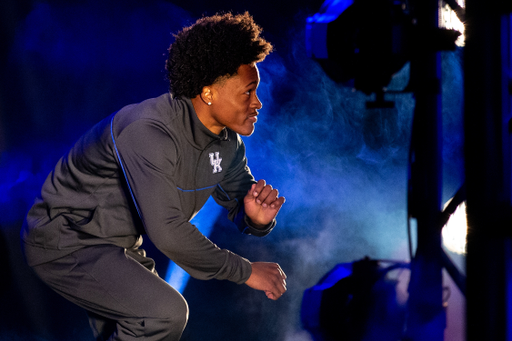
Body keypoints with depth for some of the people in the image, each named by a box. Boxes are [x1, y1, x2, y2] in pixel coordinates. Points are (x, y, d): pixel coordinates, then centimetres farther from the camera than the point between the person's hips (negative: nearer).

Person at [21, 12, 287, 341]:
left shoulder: (227, 139, -3)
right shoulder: (150, 133, -31)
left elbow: (239, 205, 4)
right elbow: (166, 231, -34)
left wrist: (257, 218, -22)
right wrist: (245, 271, -27)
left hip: (118, 244, 9)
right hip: (65, 243, -9)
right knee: (165, 313, -24)